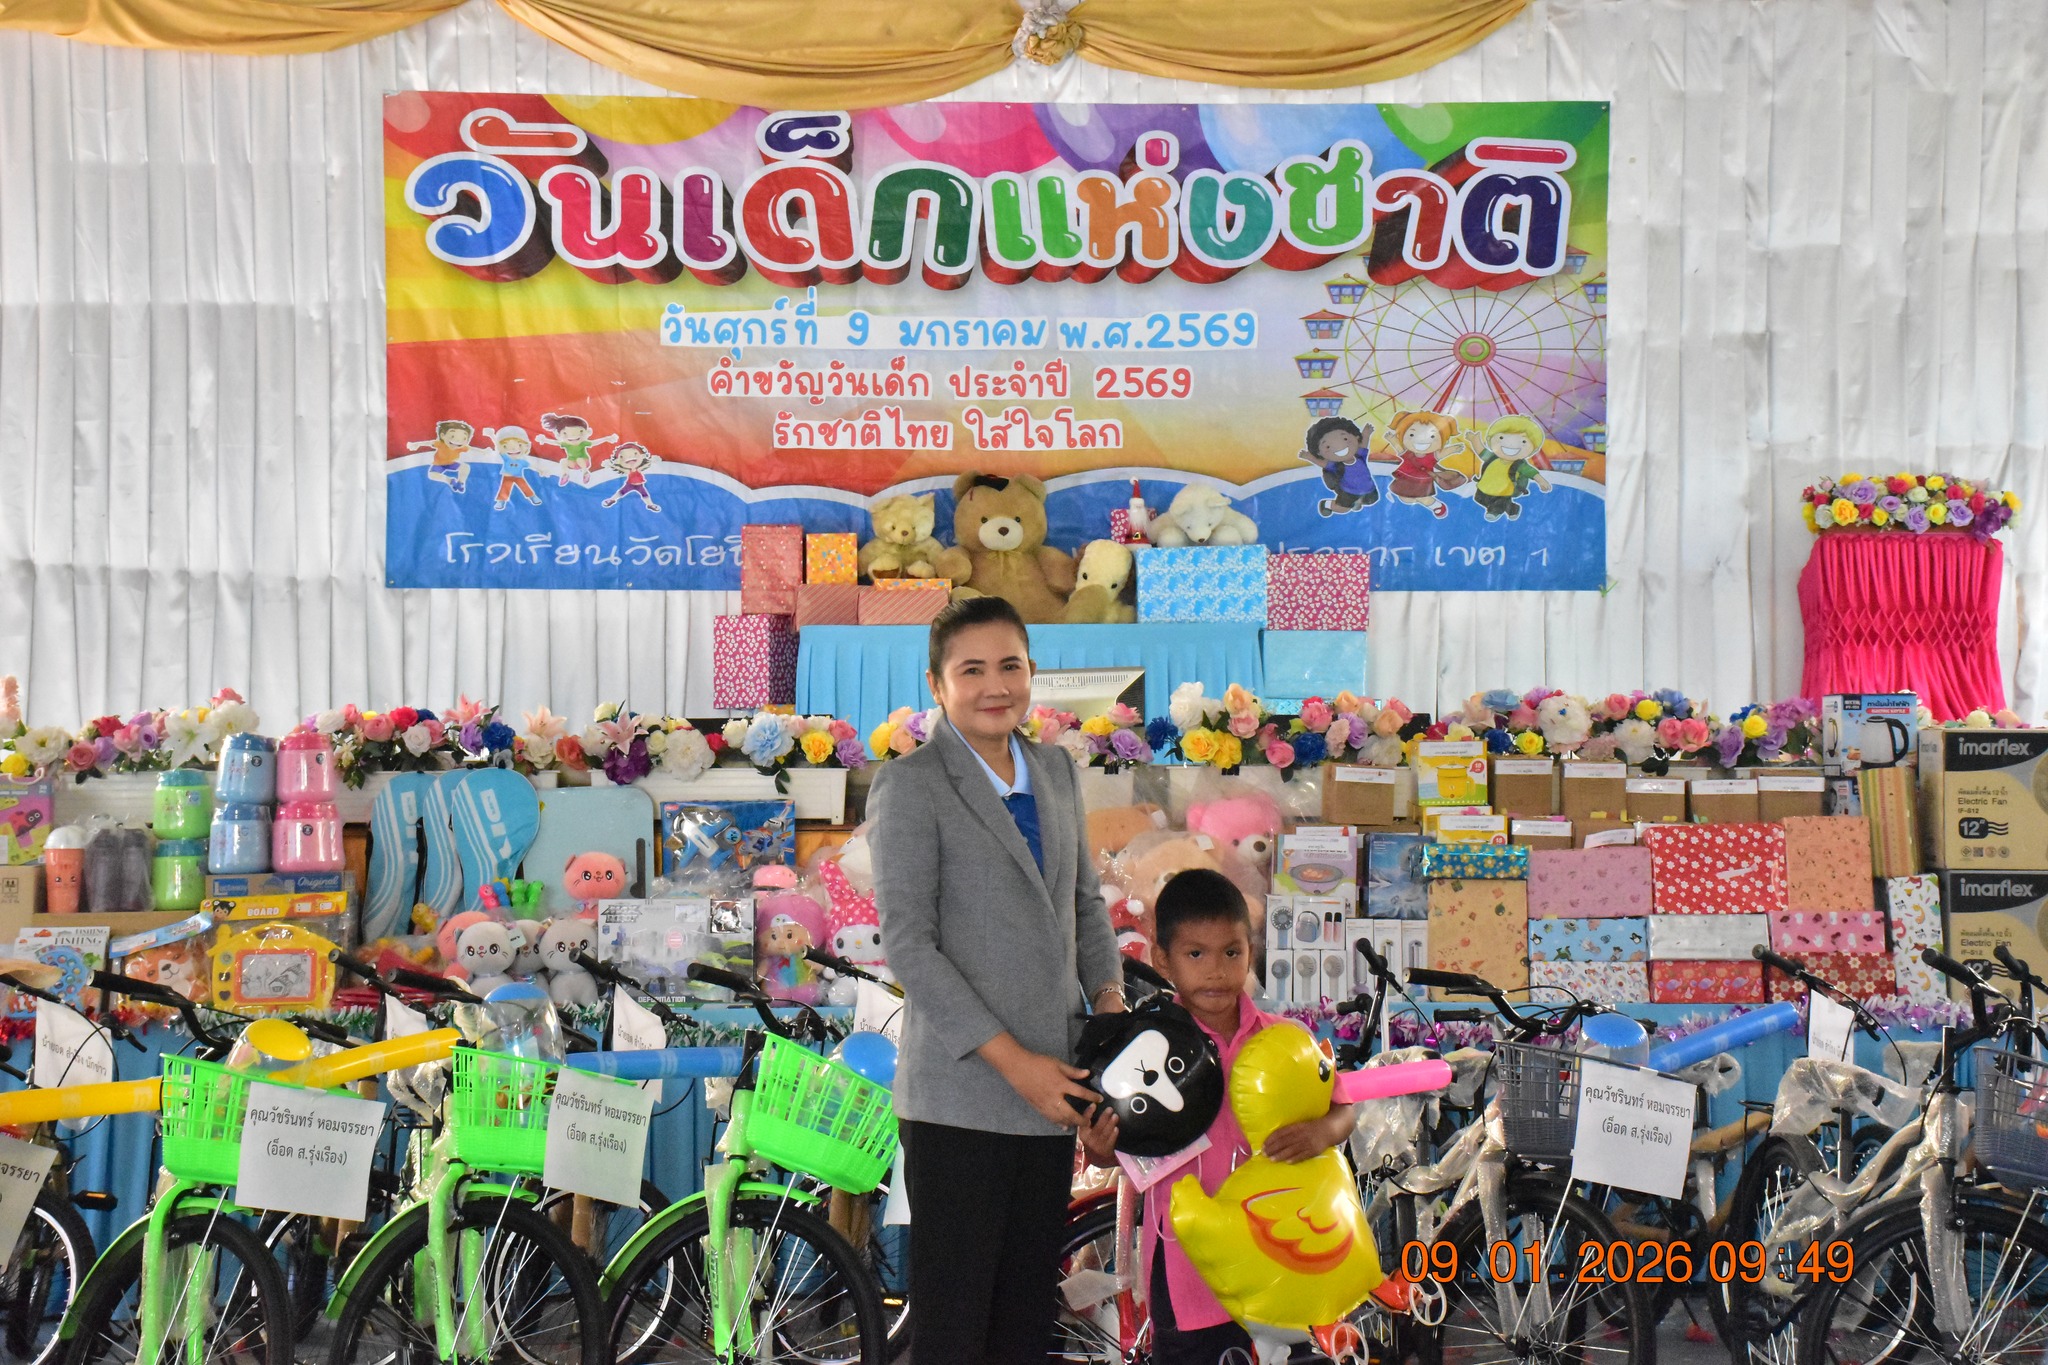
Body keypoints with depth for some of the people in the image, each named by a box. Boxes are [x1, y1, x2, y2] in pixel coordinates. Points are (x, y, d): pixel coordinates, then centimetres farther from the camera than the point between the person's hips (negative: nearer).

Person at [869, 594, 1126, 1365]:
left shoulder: (1054, 772, 12)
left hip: (1048, 1094, 6)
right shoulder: (910, 787, -8)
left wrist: (1109, 994, 2)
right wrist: (1013, 1062, -16)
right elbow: (907, 943, -14)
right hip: (961, 1097, -6)